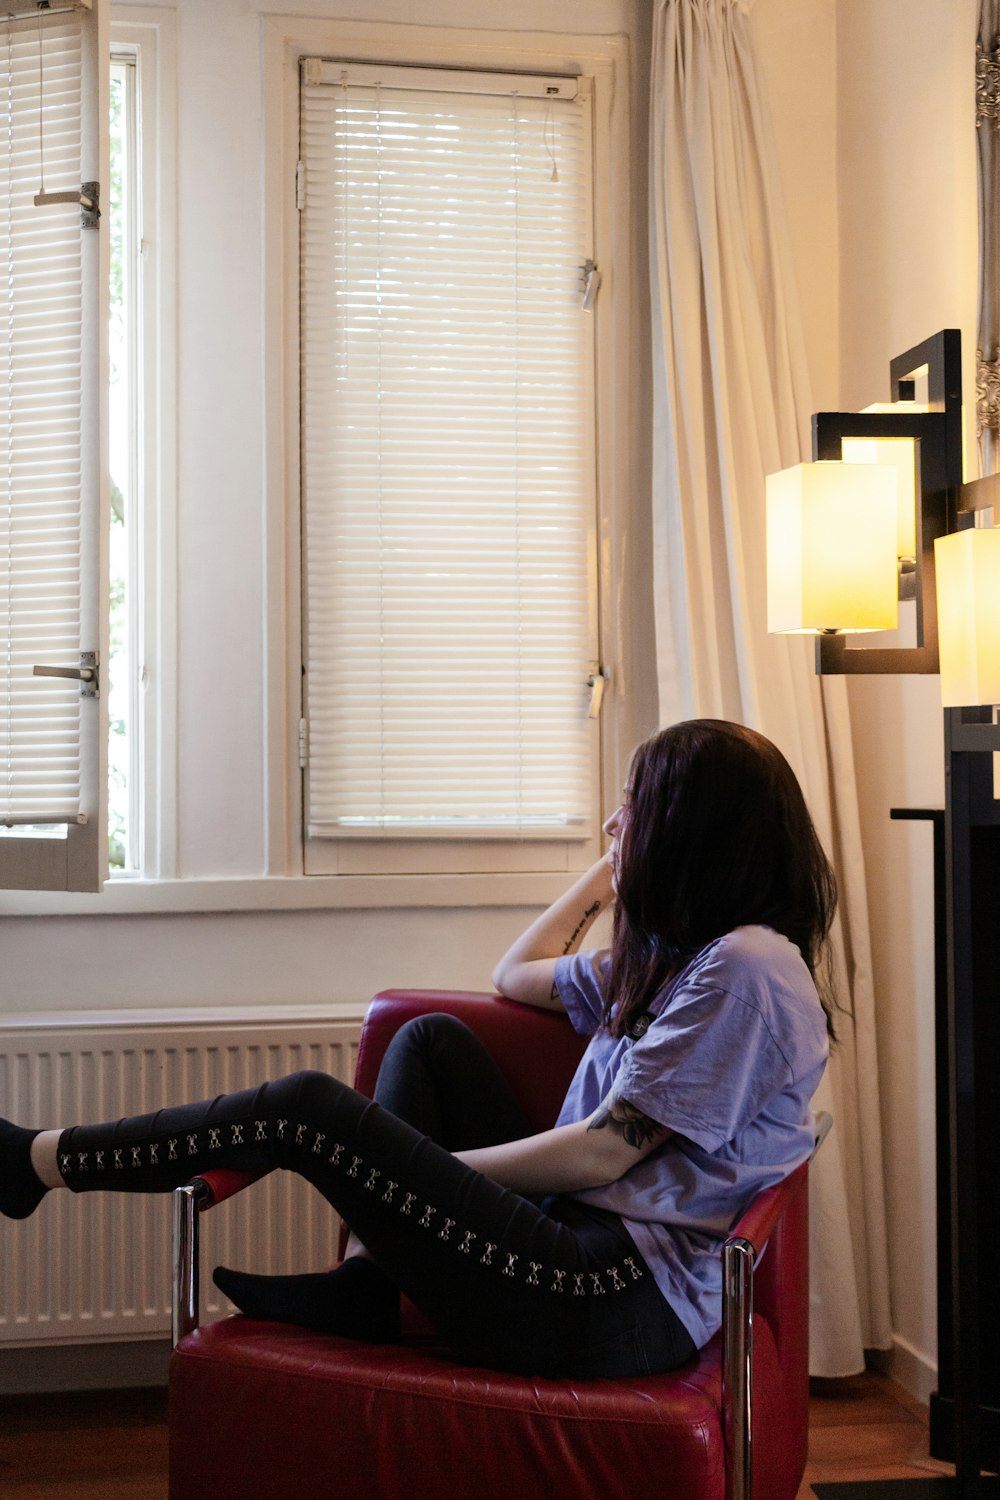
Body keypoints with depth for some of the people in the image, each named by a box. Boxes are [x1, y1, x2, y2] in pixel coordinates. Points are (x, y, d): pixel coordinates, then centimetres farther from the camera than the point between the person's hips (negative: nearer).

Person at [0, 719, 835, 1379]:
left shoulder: (746, 966, -14)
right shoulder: (673, 956, 18)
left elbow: (603, 1151, -17)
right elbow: (515, 976, 31)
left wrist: (421, 1172, -7)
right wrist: (613, 870, 27)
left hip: (624, 1303, -10)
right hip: (585, 1242, 10)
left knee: (308, 1108, -10)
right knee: (433, 1040, 12)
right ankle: (365, 1284, 2)